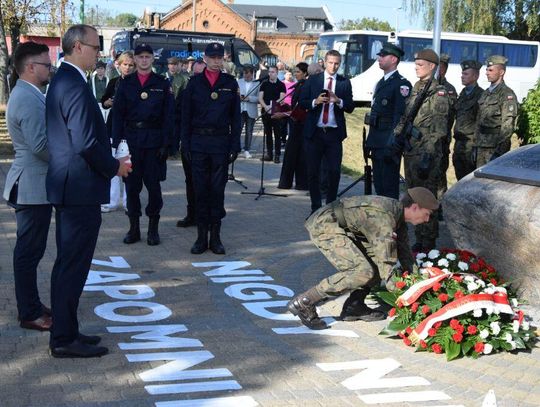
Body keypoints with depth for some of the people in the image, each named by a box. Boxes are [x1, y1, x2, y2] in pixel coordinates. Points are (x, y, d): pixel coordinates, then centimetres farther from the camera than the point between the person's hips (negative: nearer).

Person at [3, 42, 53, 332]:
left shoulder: (25, 94, 14)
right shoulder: (29, 99, -19)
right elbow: (41, 145, -25)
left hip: (31, 184, 11)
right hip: (33, 186, -11)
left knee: (29, 250, 16)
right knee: (29, 251, -2)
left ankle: (31, 305, 27)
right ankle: (30, 314, 6)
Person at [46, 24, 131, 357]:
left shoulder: (62, 81, 14)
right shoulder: (76, 86, -18)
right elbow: (85, 143, -25)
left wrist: (108, 159, 13)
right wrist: (114, 167, -10)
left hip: (68, 188, 11)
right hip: (80, 189, -11)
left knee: (67, 264, 16)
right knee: (73, 266, -3)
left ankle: (64, 332, 26)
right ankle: (65, 340, 5)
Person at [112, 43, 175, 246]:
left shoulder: (163, 84, 4)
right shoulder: (125, 83, 7)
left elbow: (168, 116, 2)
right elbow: (118, 114, 6)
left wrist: (165, 144, -6)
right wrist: (117, 142, -2)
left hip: (154, 141, -1)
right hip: (131, 140, 1)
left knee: (154, 184, 1)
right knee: (131, 184, 5)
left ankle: (153, 228, 13)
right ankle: (134, 227, 15)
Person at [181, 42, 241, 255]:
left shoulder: (230, 83, 6)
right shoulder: (195, 82, 6)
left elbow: (236, 116, 6)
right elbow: (186, 115, 6)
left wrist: (235, 145, -1)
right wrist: (186, 143, -1)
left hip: (221, 142, 0)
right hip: (199, 141, 0)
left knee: (218, 189, 3)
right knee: (200, 188, 4)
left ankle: (215, 235, 11)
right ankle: (201, 235, 10)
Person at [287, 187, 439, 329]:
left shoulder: (397, 211, 5)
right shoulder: (383, 217, -25)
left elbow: (404, 252, 17)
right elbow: (387, 265, -26)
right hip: (323, 226, -10)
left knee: (378, 257, 4)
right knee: (363, 272, -22)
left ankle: (354, 306, 8)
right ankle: (303, 303, -16)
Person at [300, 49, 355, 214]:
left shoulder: (345, 83, 6)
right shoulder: (313, 80, 6)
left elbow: (350, 108, 0)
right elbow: (302, 102, 3)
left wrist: (338, 101, -18)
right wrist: (315, 101, -15)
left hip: (334, 133, 0)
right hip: (314, 132, 1)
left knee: (334, 171, -2)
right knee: (313, 172, 5)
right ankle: (315, 207, 16)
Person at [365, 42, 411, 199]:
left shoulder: (402, 84, -10)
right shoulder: (381, 83, 19)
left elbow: (401, 115, -16)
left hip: (389, 143, -9)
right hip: (377, 143, 9)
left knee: (389, 187, -6)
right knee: (378, 184, 14)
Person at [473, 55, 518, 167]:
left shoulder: (507, 94, -9)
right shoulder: (485, 93, 16)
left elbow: (508, 127, -15)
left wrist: (498, 151, -19)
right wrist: (475, 146, 16)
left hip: (495, 147, -8)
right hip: (481, 147, 8)